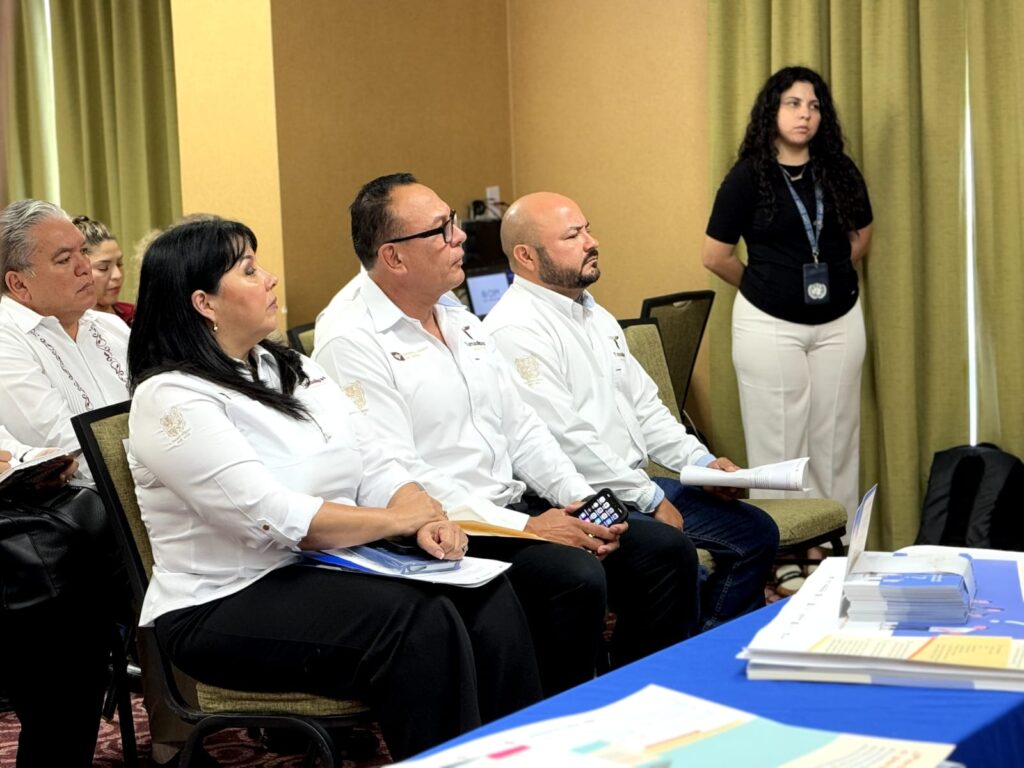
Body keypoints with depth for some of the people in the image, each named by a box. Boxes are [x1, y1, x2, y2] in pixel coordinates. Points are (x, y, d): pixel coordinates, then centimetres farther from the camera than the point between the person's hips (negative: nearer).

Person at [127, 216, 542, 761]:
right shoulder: (171, 400, -12)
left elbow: (372, 469, 11)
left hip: (328, 571, 8)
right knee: (421, 622, -29)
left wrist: (427, 520, -11)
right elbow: (275, 518, -21)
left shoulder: (294, 370, 15)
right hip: (226, 607, -7)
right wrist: (403, 518, -13)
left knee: (488, 597, -16)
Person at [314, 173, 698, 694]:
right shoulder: (350, 341, -13)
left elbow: (521, 428, 18)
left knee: (667, 551, -3)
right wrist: (524, 527, -21)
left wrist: (582, 500, 1)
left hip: (518, 505, 9)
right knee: (575, 578, -30)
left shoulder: (458, 319, 16)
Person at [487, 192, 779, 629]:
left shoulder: (596, 316, 17)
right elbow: (566, 442, -20)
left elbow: (644, 407, 21)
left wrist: (701, 461, 6)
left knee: (756, 532, 6)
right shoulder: (516, 331, -15)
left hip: (636, 483, 10)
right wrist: (650, 499, -16)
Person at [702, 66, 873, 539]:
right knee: (777, 442, 2)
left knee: (835, 439, 8)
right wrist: (763, 286, 8)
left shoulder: (839, 170, 1)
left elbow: (862, 236, 16)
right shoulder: (748, 176, -8)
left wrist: (830, 277, 14)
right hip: (770, 325, -3)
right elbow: (716, 256, -4)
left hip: (839, 322, 3)